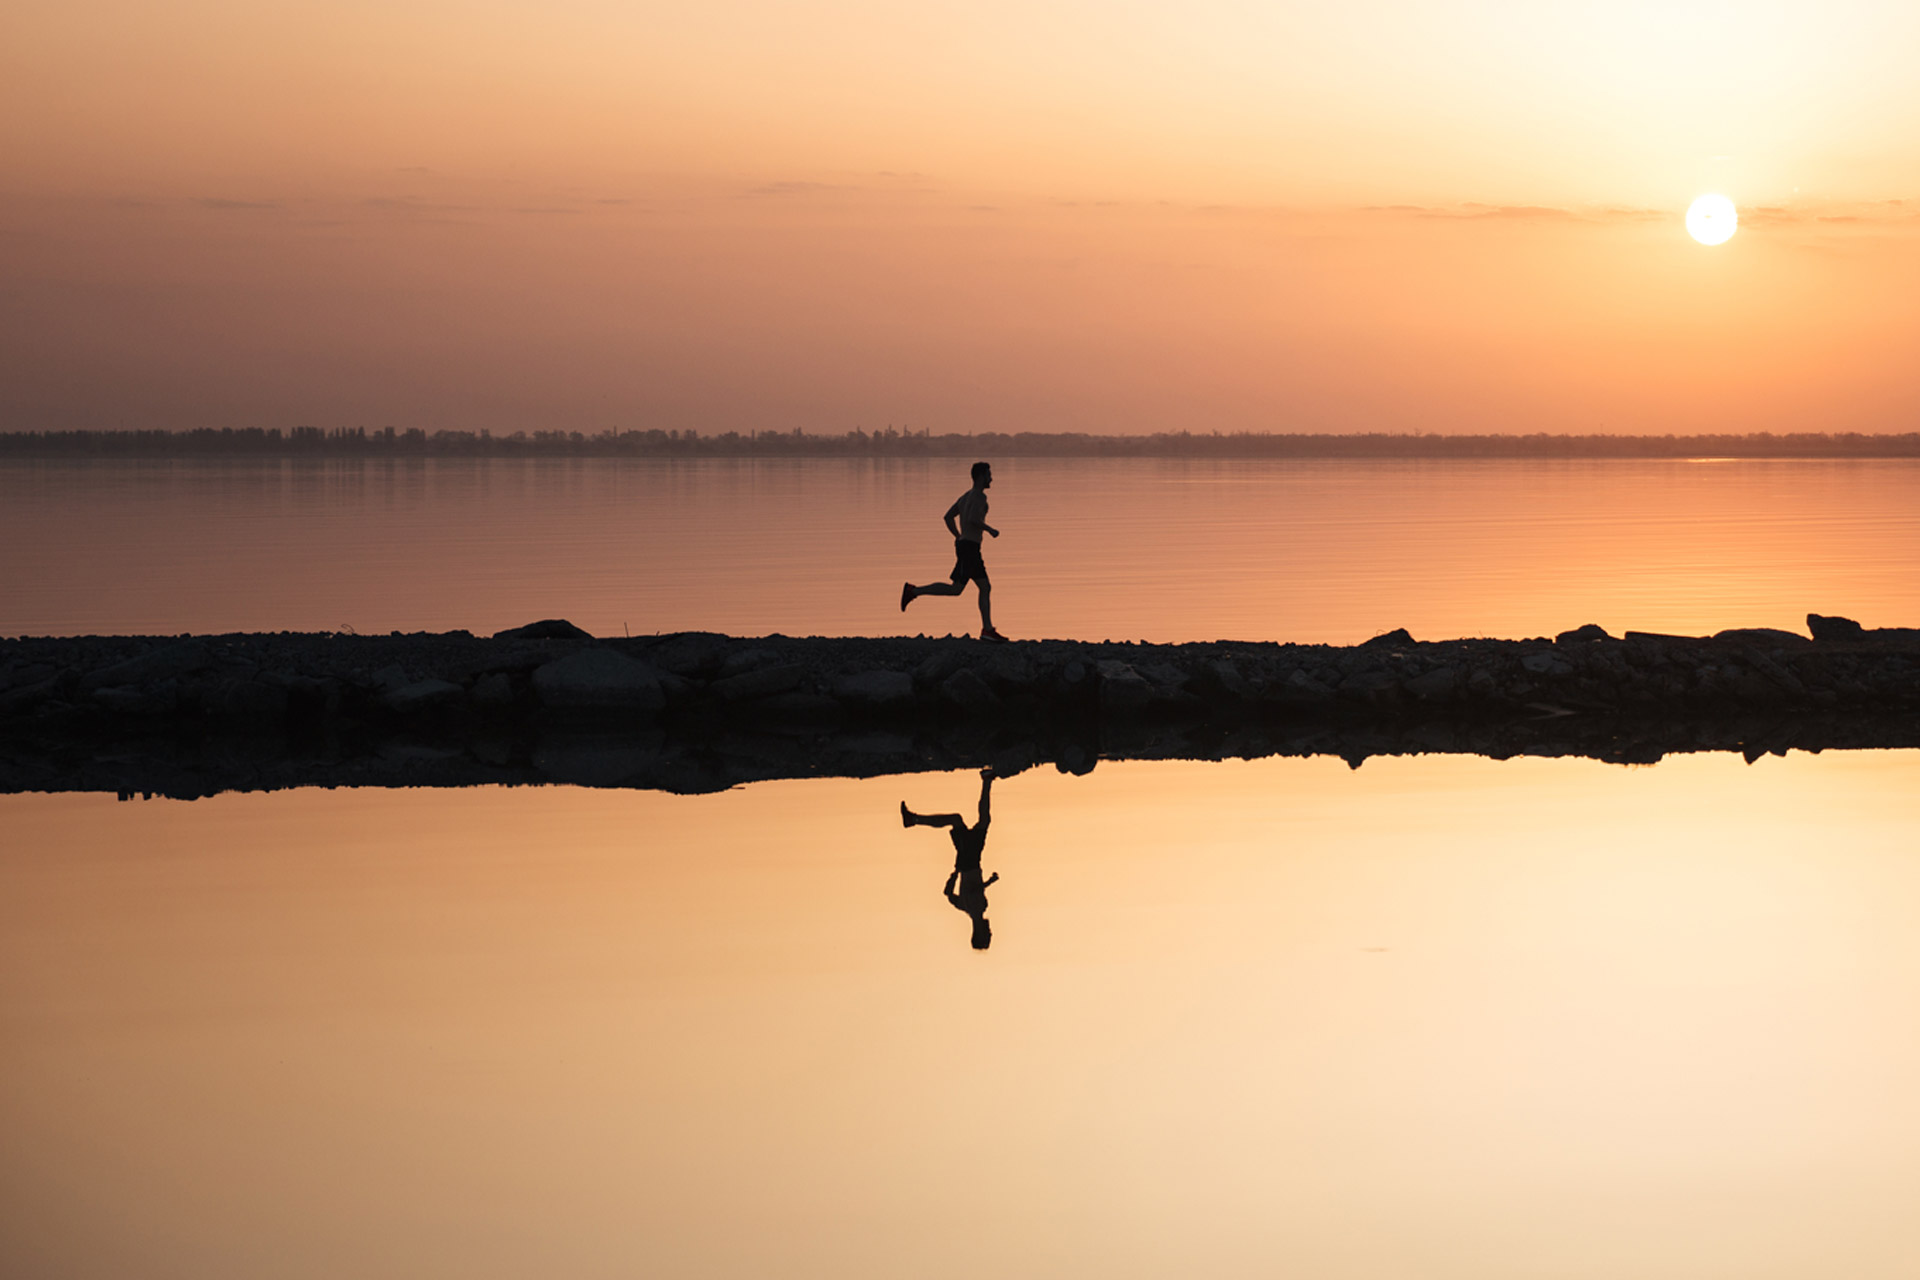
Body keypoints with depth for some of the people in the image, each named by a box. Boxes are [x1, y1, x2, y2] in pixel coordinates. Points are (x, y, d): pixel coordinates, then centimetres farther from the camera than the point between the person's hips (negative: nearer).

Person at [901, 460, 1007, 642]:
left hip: (962, 544, 11)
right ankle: (914, 591, -15)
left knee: (986, 588, 9)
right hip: (970, 547, -11)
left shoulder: (966, 496, 19)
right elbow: (973, 519, -26)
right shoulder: (979, 496, -11)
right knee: (956, 589, -16)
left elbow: (948, 517, 23)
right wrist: (990, 530, -11)